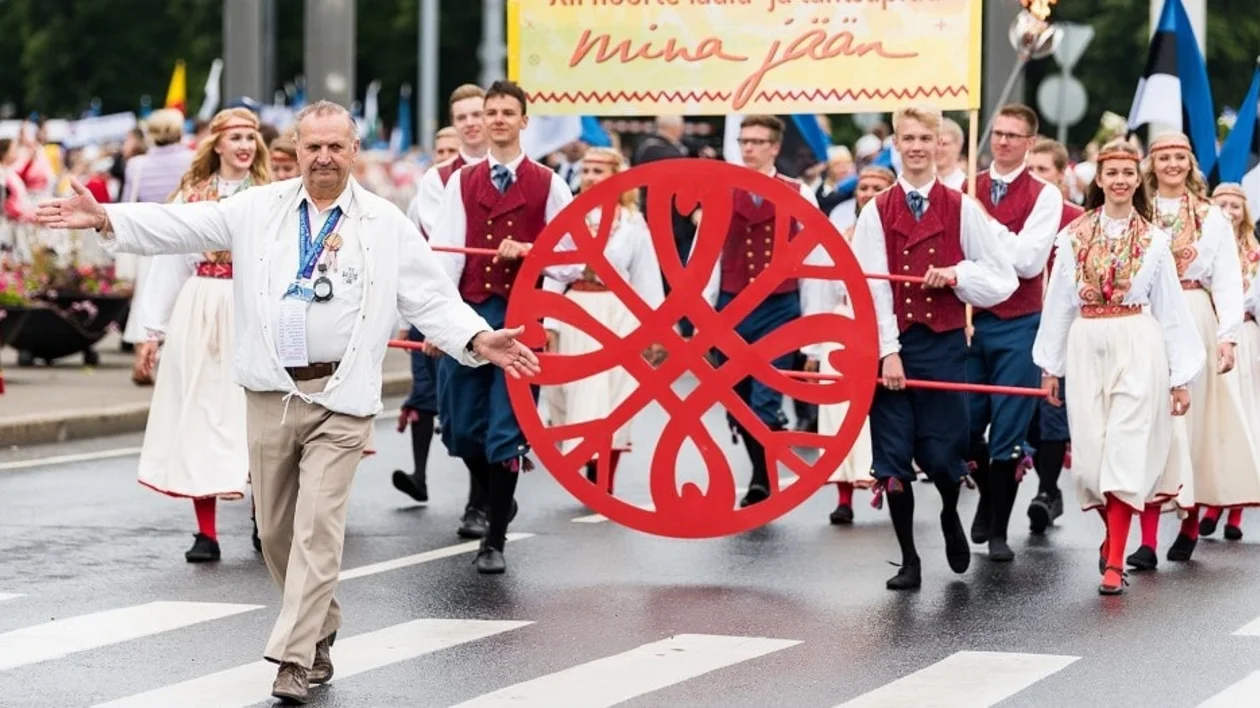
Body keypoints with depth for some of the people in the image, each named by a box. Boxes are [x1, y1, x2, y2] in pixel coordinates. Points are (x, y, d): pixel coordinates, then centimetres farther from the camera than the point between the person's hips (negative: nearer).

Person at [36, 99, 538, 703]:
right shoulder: (260, 208, 7)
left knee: (318, 527, -10)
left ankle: (295, 657, -9)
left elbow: (431, 297, 1)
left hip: (340, 397, -3)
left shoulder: (386, 224, 3)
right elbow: (182, 226, 3)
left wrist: (478, 340, -15)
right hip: (270, 393, 3)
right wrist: (106, 219, -8)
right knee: (276, 529, 9)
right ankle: (319, 634, 27)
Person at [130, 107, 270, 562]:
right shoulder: (191, 196, 7)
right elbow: (168, 261, 8)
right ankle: (206, 532, 4)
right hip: (198, 314, 1)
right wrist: (155, 329, 5)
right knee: (200, 415, 1)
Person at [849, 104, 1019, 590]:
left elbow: (1000, 275, 6)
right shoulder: (877, 212, 3)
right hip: (891, 344, 1)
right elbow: (873, 287, -3)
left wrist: (956, 275, -11)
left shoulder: (962, 209, 3)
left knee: (941, 450, -1)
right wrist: (887, 351, -11)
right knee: (892, 455, -1)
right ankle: (908, 560, 9)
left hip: (944, 343, 0)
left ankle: (950, 516, 33)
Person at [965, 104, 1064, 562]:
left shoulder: (1044, 196, -2)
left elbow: (1028, 261, -13)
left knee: (1008, 431, 0)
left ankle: (998, 529, 11)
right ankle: (987, 494, 33)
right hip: (969, 320, 3)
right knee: (965, 426, 4)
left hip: (1017, 326, -3)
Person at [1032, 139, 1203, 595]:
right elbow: (1059, 303, 9)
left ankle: (1114, 561, -9)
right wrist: (1050, 366, 8)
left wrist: (1180, 379, 2)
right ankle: (1114, 533, 28)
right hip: (1086, 348, 2)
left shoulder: (1153, 241, 4)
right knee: (1090, 452, 3)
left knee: (1125, 449, -9)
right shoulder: (1074, 236, 6)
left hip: (1138, 347, -2)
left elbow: (1171, 310, 4)